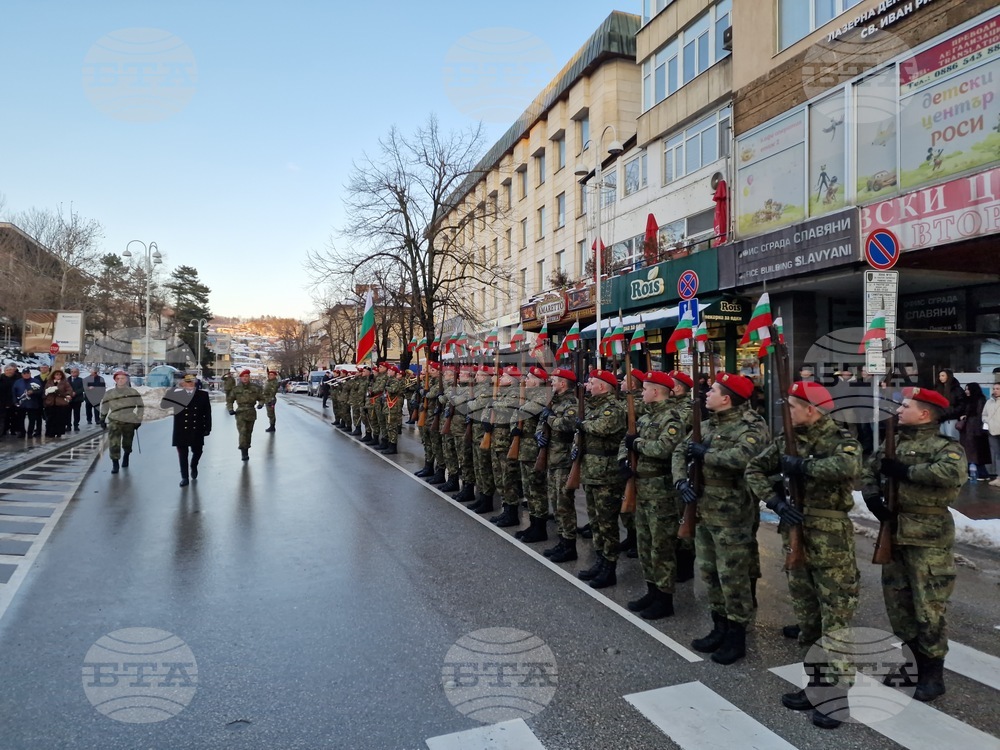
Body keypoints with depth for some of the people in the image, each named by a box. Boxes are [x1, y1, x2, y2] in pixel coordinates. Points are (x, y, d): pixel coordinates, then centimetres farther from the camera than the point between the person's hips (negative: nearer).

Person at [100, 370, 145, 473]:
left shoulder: (133, 392, -1)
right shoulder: (109, 393, 3)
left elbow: (140, 406, 5)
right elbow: (104, 406, 16)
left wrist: (139, 419, 3)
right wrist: (102, 418, 20)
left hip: (129, 422, 0)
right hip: (114, 421, 0)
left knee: (127, 444, 12)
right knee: (113, 443, -13)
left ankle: (126, 457, 42)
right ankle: (115, 464, -4)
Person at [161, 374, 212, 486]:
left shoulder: (203, 395, 2)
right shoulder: (177, 395, 0)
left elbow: (207, 412, 3)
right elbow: (163, 405, -11)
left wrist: (207, 427, 0)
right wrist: (173, 392, -21)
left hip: (197, 431, 1)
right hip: (181, 431, -1)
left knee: (197, 451, 13)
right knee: (182, 454, 3)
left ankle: (193, 467, 44)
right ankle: (185, 477, 13)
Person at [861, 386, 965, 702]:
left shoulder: (944, 446, -11)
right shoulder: (892, 443, 10)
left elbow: (953, 473, -31)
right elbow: (869, 473, 14)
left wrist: (905, 471, -22)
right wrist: (873, 499, -4)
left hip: (929, 536, -7)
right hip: (894, 532, 7)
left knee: (929, 608, 0)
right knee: (897, 604, 15)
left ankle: (933, 674, 16)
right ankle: (912, 664, 31)